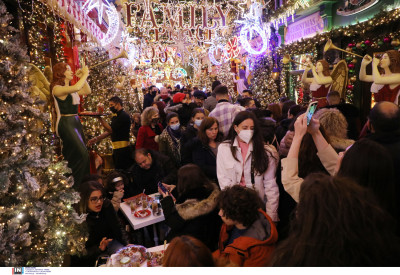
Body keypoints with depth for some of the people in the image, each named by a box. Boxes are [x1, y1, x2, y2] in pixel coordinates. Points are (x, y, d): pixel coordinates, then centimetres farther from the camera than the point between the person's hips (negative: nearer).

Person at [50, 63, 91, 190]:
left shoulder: (70, 88, 15)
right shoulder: (57, 88, -11)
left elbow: (87, 91, 21)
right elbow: (77, 87, -26)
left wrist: (83, 77, 10)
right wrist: (85, 74, -13)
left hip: (76, 122, 9)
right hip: (66, 123, -9)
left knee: (78, 155, 11)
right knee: (82, 155, -11)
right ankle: (75, 186, 2)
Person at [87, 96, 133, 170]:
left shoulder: (124, 116, -11)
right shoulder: (116, 116, 19)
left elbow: (111, 130, -16)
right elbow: (109, 131, 18)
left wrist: (99, 118, -18)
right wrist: (96, 139, 8)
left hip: (122, 149, -10)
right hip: (116, 148, 10)